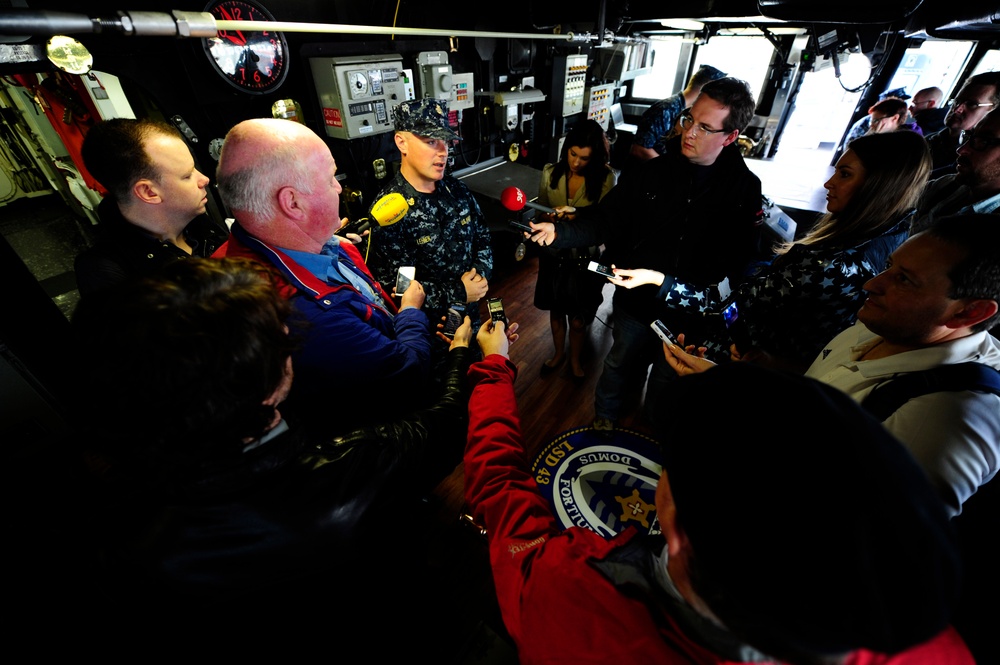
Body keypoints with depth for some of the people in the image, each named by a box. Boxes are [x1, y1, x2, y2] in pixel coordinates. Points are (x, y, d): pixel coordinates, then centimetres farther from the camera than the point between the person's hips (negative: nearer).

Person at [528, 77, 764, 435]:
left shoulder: (745, 187, -8)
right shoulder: (650, 173, -10)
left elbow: (742, 257, -6)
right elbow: (605, 221, -12)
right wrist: (561, 233, -28)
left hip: (690, 312, 1)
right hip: (635, 301, 0)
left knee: (667, 377, 23)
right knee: (620, 363, 22)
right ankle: (604, 417, 52)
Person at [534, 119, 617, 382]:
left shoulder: (605, 179, -13)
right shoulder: (550, 173, -6)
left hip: (585, 257, -2)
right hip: (553, 254, 2)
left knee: (578, 316, 12)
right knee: (556, 309, 18)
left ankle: (575, 359, 39)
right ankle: (558, 353, 43)